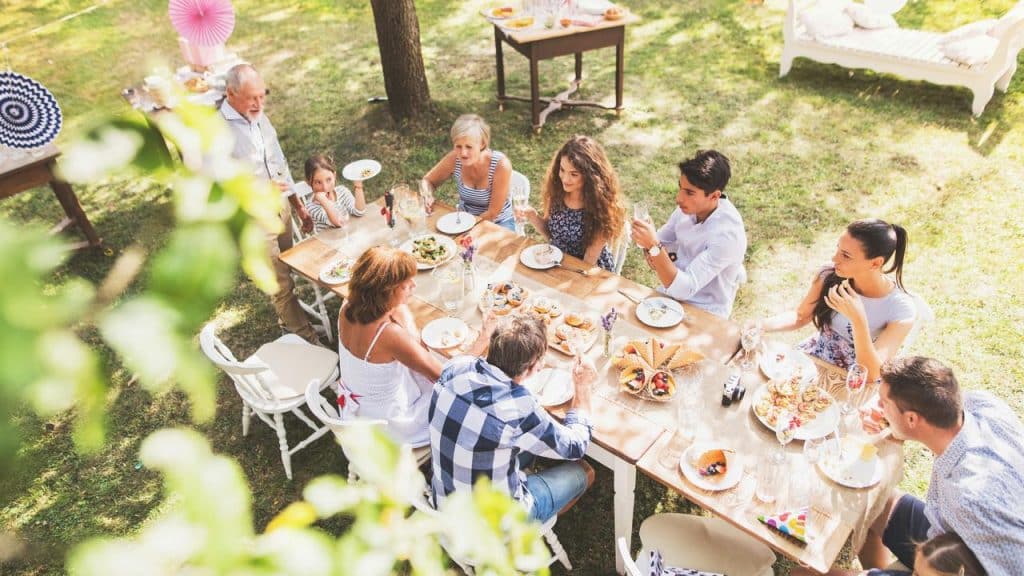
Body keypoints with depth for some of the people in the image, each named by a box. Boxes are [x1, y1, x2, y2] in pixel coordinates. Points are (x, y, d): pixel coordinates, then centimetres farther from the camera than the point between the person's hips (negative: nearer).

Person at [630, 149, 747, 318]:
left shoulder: (727, 233, -28)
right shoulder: (689, 206, -9)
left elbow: (684, 289, -31)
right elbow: (662, 239, 8)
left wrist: (654, 247, -39)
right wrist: (653, 253, -14)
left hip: (704, 314, -6)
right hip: (675, 289, 6)